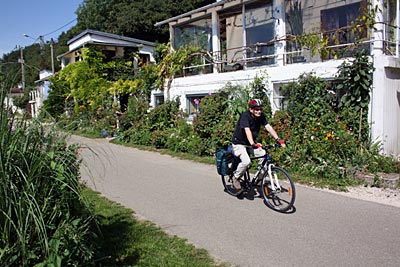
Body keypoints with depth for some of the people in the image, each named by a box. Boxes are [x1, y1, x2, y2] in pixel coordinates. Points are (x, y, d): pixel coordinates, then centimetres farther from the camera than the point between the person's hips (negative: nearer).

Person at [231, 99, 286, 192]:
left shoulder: (261, 116, -6)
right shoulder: (245, 115, -25)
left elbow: (268, 127, -16)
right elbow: (247, 130, -38)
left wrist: (278, 139, -29)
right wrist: (253, 144, -51)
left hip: (251, 143, 6)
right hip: (239, 143, -6)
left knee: (264, 156, -15)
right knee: (246, 161, -27)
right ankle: (236, 177, 0)